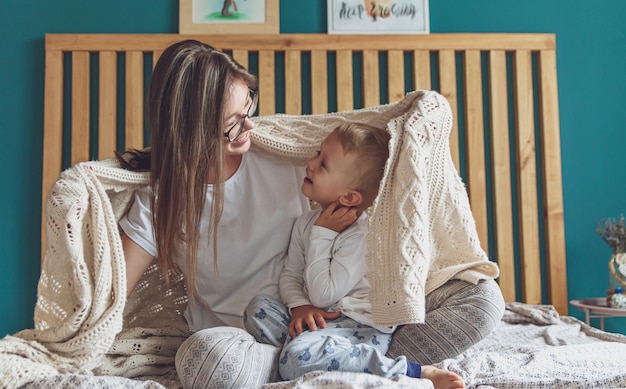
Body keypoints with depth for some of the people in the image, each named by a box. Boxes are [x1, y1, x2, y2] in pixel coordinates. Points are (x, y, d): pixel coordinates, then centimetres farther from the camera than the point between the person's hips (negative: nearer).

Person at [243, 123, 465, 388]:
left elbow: (323, 295, -20)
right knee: (258, 306, -4)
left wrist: (322, 235, -17)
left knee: (299, 359, -33)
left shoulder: (361, 236, -17)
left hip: (359, 328, -8)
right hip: (317, 319, 8)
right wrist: (299, 305, -13)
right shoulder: (306, 222, 9)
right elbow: (290, 274, 9)